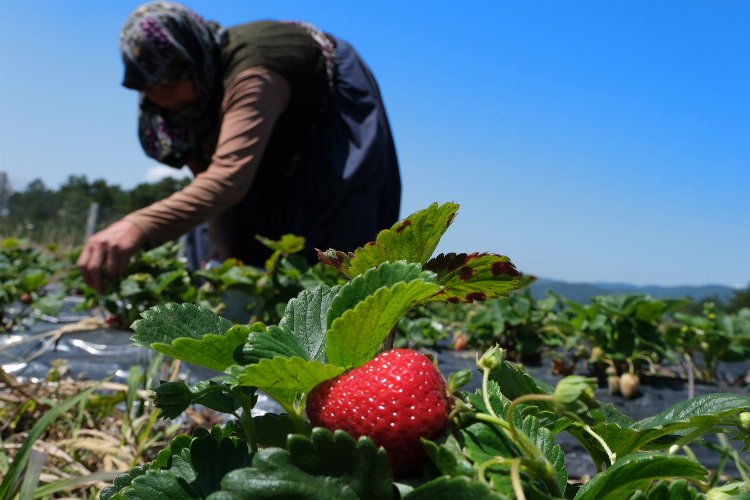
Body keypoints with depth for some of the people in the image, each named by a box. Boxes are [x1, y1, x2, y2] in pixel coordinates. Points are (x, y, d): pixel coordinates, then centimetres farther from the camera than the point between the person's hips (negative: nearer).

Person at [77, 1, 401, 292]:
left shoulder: (252, 74, -45)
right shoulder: (196, 80, -20)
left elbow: (230, 176, -59)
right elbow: (209, 176, -14)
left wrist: (140, 228, -72)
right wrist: (222, 244, -29)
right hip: (290, 130, 7)